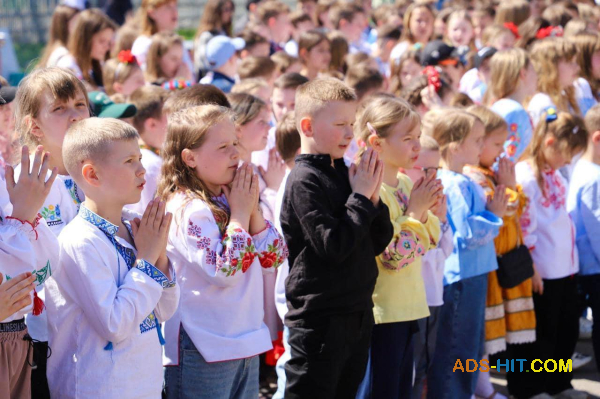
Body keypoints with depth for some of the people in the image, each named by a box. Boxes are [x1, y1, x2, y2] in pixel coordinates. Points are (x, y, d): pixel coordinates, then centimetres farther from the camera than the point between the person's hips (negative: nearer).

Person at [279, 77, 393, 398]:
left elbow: (378, 244, 11)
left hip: (357, 314, 8)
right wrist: (360, 197, -14)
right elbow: (334, 245, -22)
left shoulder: (344, 173, 9)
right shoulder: (304, 181, -14)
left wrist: (373, 197, -4)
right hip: (319, 320, -8)